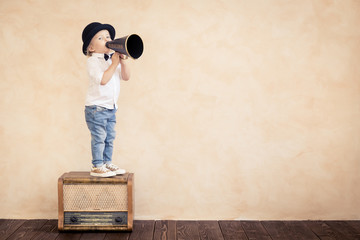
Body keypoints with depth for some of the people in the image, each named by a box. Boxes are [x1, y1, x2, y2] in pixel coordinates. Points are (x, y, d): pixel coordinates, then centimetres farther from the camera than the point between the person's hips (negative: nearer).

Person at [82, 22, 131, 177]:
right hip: (96, 107, -7)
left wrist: (123, 61, -9)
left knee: (110, 138, 13)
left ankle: (107, 163, 24)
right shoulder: (93, 61, -11)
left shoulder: (113, 58, 10)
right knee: (99, 138, -3)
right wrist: (114, 63, -21)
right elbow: (103, 79, -25)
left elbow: (126, 77, 5)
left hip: (111, 107, 7)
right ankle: (97, 167, 7)